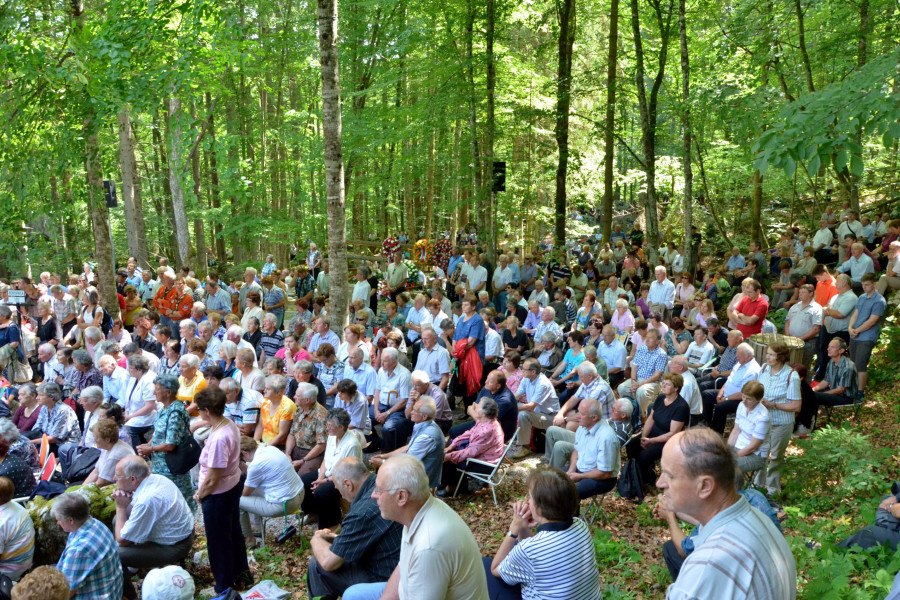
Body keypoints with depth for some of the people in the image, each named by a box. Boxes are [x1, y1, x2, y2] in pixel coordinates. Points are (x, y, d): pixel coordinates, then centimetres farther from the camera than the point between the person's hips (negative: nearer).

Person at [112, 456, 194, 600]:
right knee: (118, 520, 16)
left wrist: (121, 507, -12)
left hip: (173, 548, -9)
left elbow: (122, 540, -18)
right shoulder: (155, 478, -6)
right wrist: (124, 506, -11)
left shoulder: (146, 501, -32)